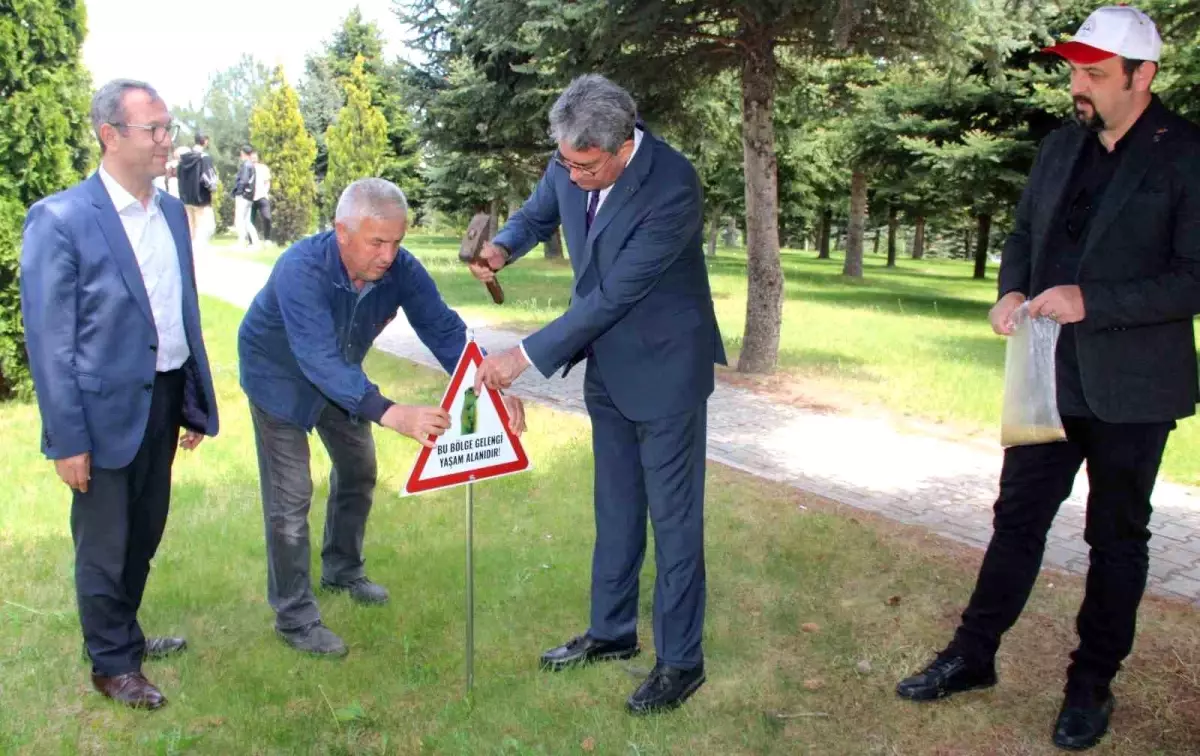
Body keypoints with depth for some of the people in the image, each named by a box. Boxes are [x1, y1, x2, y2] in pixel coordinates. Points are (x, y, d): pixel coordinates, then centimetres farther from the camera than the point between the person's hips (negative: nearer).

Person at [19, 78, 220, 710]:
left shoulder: (172, 211, 5)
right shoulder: (59, 219, -15)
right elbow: (49, 342, -14)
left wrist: (197, 402, 11)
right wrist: (68, 439, -14)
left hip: (165, 399, 6)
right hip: (108, 408, -6)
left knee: (145, 534, 20)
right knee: (104, 545, 11)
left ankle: (125, 635, 42)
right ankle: (111, 664, 31)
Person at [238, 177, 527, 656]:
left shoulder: (400, 269, -25)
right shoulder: (301, 270, -40)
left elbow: (444, 330, -27)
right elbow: (320, 360, -50)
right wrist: (392, 415, -64)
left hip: (341, 377, 6)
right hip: (280, 375, -6)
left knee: (358, 472, 17)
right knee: (290, 497, -6)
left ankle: (342, 571, 41)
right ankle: (293, 617, 8)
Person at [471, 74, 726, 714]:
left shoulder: (671, 188, -29)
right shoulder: (570, 163, -8)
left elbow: (614, 295, -28)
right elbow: (537, 212, 13)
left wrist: (526, 355, -26)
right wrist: (503, 247, -10)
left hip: (663, 367, -7)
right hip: (607, 365, 7)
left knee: (673, 516, 3)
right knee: (615, 509, 18)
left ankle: (680, 660, 18)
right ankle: (611, 632, 35)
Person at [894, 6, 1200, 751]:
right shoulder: (1062, 145, 7)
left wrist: (1091, 300, -25)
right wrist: (1012, 292, -4)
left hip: (1130, 389, -5)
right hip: (1051, 375, 5)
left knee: (1116, 536, 11)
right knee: (1018, 516, 13)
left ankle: (1092, 685, 26)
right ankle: (973, 655, 26)